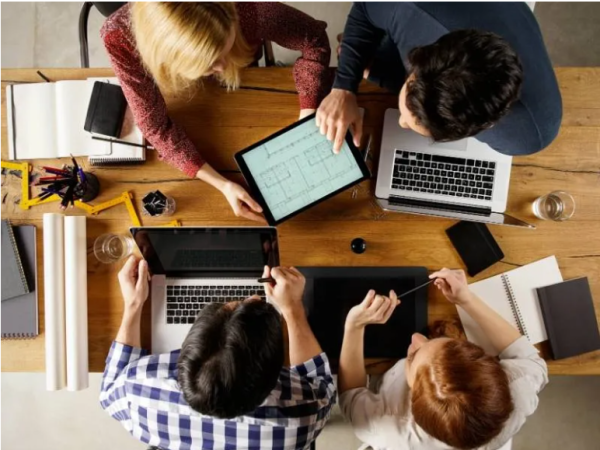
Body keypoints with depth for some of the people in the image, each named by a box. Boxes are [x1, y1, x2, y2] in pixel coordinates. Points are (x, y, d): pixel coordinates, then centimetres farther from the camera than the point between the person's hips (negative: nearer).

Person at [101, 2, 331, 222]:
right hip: (179, 99, 0)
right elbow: (156, 127, -32)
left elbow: (314, 39, -27)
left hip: (242, 87, 1)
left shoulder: (246, 11, -44)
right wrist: (222, 184, -42)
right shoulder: (120, 37, -42)